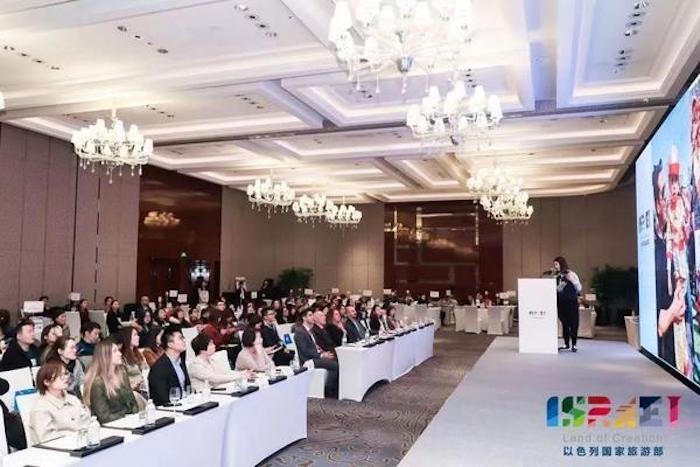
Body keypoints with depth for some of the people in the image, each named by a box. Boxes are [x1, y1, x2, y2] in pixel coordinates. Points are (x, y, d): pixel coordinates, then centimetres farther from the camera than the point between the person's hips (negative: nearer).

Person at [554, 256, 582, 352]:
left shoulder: (571, 274, -8)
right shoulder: (558, 276, 7)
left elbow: (579, 288, -8)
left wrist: (572, 280, -21)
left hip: (571, 302, -5)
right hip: (561, 302, 5)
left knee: (573, 324, 0)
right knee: (564, 323, 10)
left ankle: (574, 345, 7)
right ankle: (566, 344, 17)